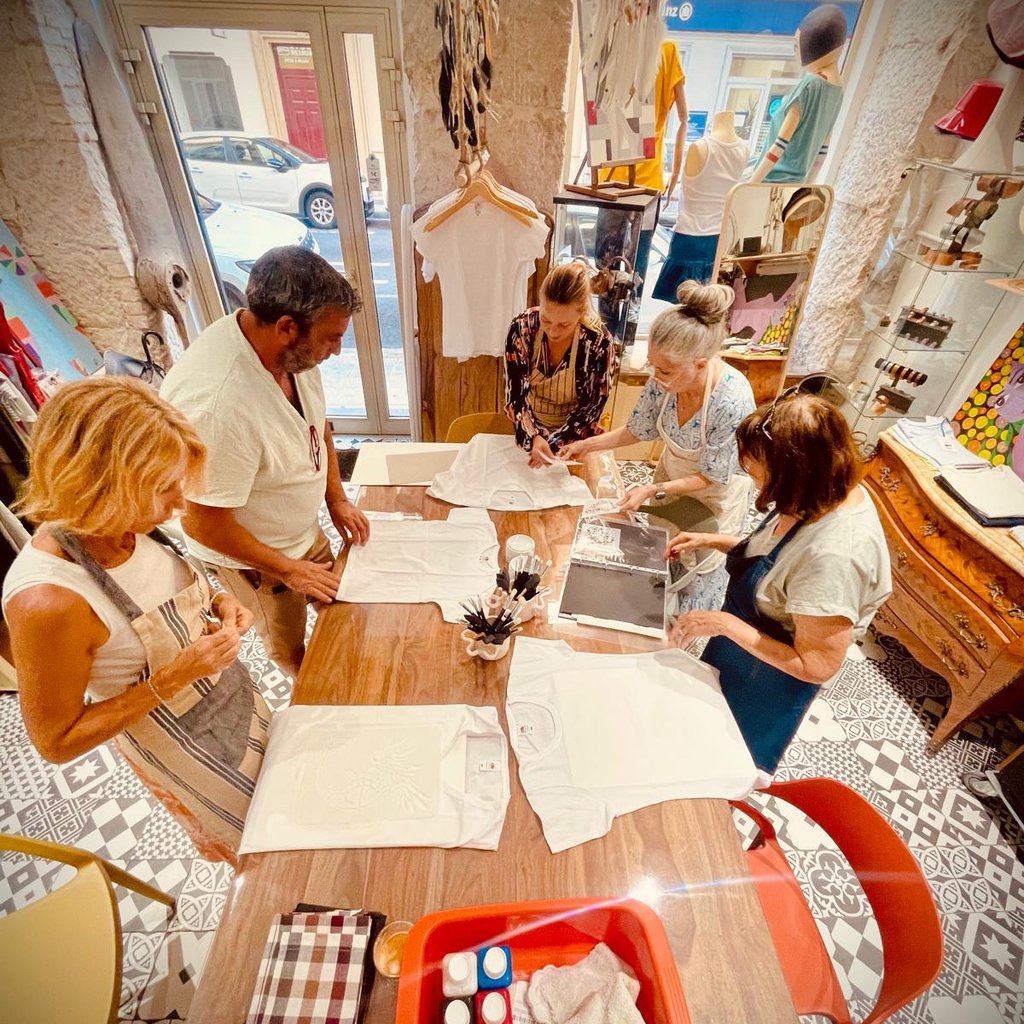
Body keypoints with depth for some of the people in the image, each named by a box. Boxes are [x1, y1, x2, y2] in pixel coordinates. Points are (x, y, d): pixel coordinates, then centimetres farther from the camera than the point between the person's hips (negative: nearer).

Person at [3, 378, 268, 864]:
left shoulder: (129, 529, -17)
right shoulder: (46, 600, -36)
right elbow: (56, 742, -22)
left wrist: (215, 607, -14)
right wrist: (174, 677, -31)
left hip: (236, 700, 6)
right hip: (185, 746, -6)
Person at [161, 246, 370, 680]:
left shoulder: (292, 348, -16)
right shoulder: (214, 401, -39)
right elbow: (202, 523, -29)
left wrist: (337, 499, 0)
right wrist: (288, 569, -18)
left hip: (306, 531, 7)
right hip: (250, 554, -6)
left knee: (333, 605, 27)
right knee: (289, 647, 20)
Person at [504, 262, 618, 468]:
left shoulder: (599, 342, -23)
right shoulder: (522, 327, -18)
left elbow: (592, 408, -15)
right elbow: (515, 392, -15)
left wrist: (554, 444, -24)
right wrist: (533, 437, -30)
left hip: (573, 438, -1)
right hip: (527, 431, 2)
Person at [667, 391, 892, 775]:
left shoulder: (835, 555, -40)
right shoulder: (825, 495, -14)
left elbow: (818, 667, -31)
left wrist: (725, 623, -31)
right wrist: (713, 541, -5)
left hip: (768, 681, -8)